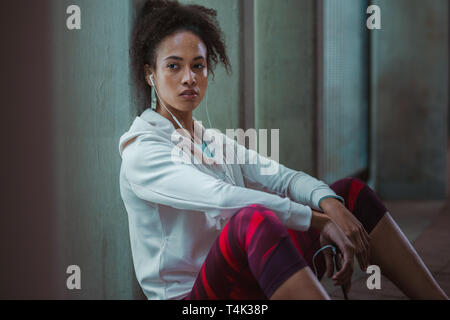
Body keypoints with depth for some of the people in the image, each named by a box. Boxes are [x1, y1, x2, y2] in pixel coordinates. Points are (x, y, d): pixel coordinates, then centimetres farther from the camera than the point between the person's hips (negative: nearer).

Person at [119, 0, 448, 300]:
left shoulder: (217, 143, 16)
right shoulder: (140, 151, -7)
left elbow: (282, 177, 0)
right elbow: (223, 197, -23)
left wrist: (331, 205, -21)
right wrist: (318, 221, -26)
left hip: (247, 289, 7)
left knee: (351, 190, 1)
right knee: (253, 219, -37)